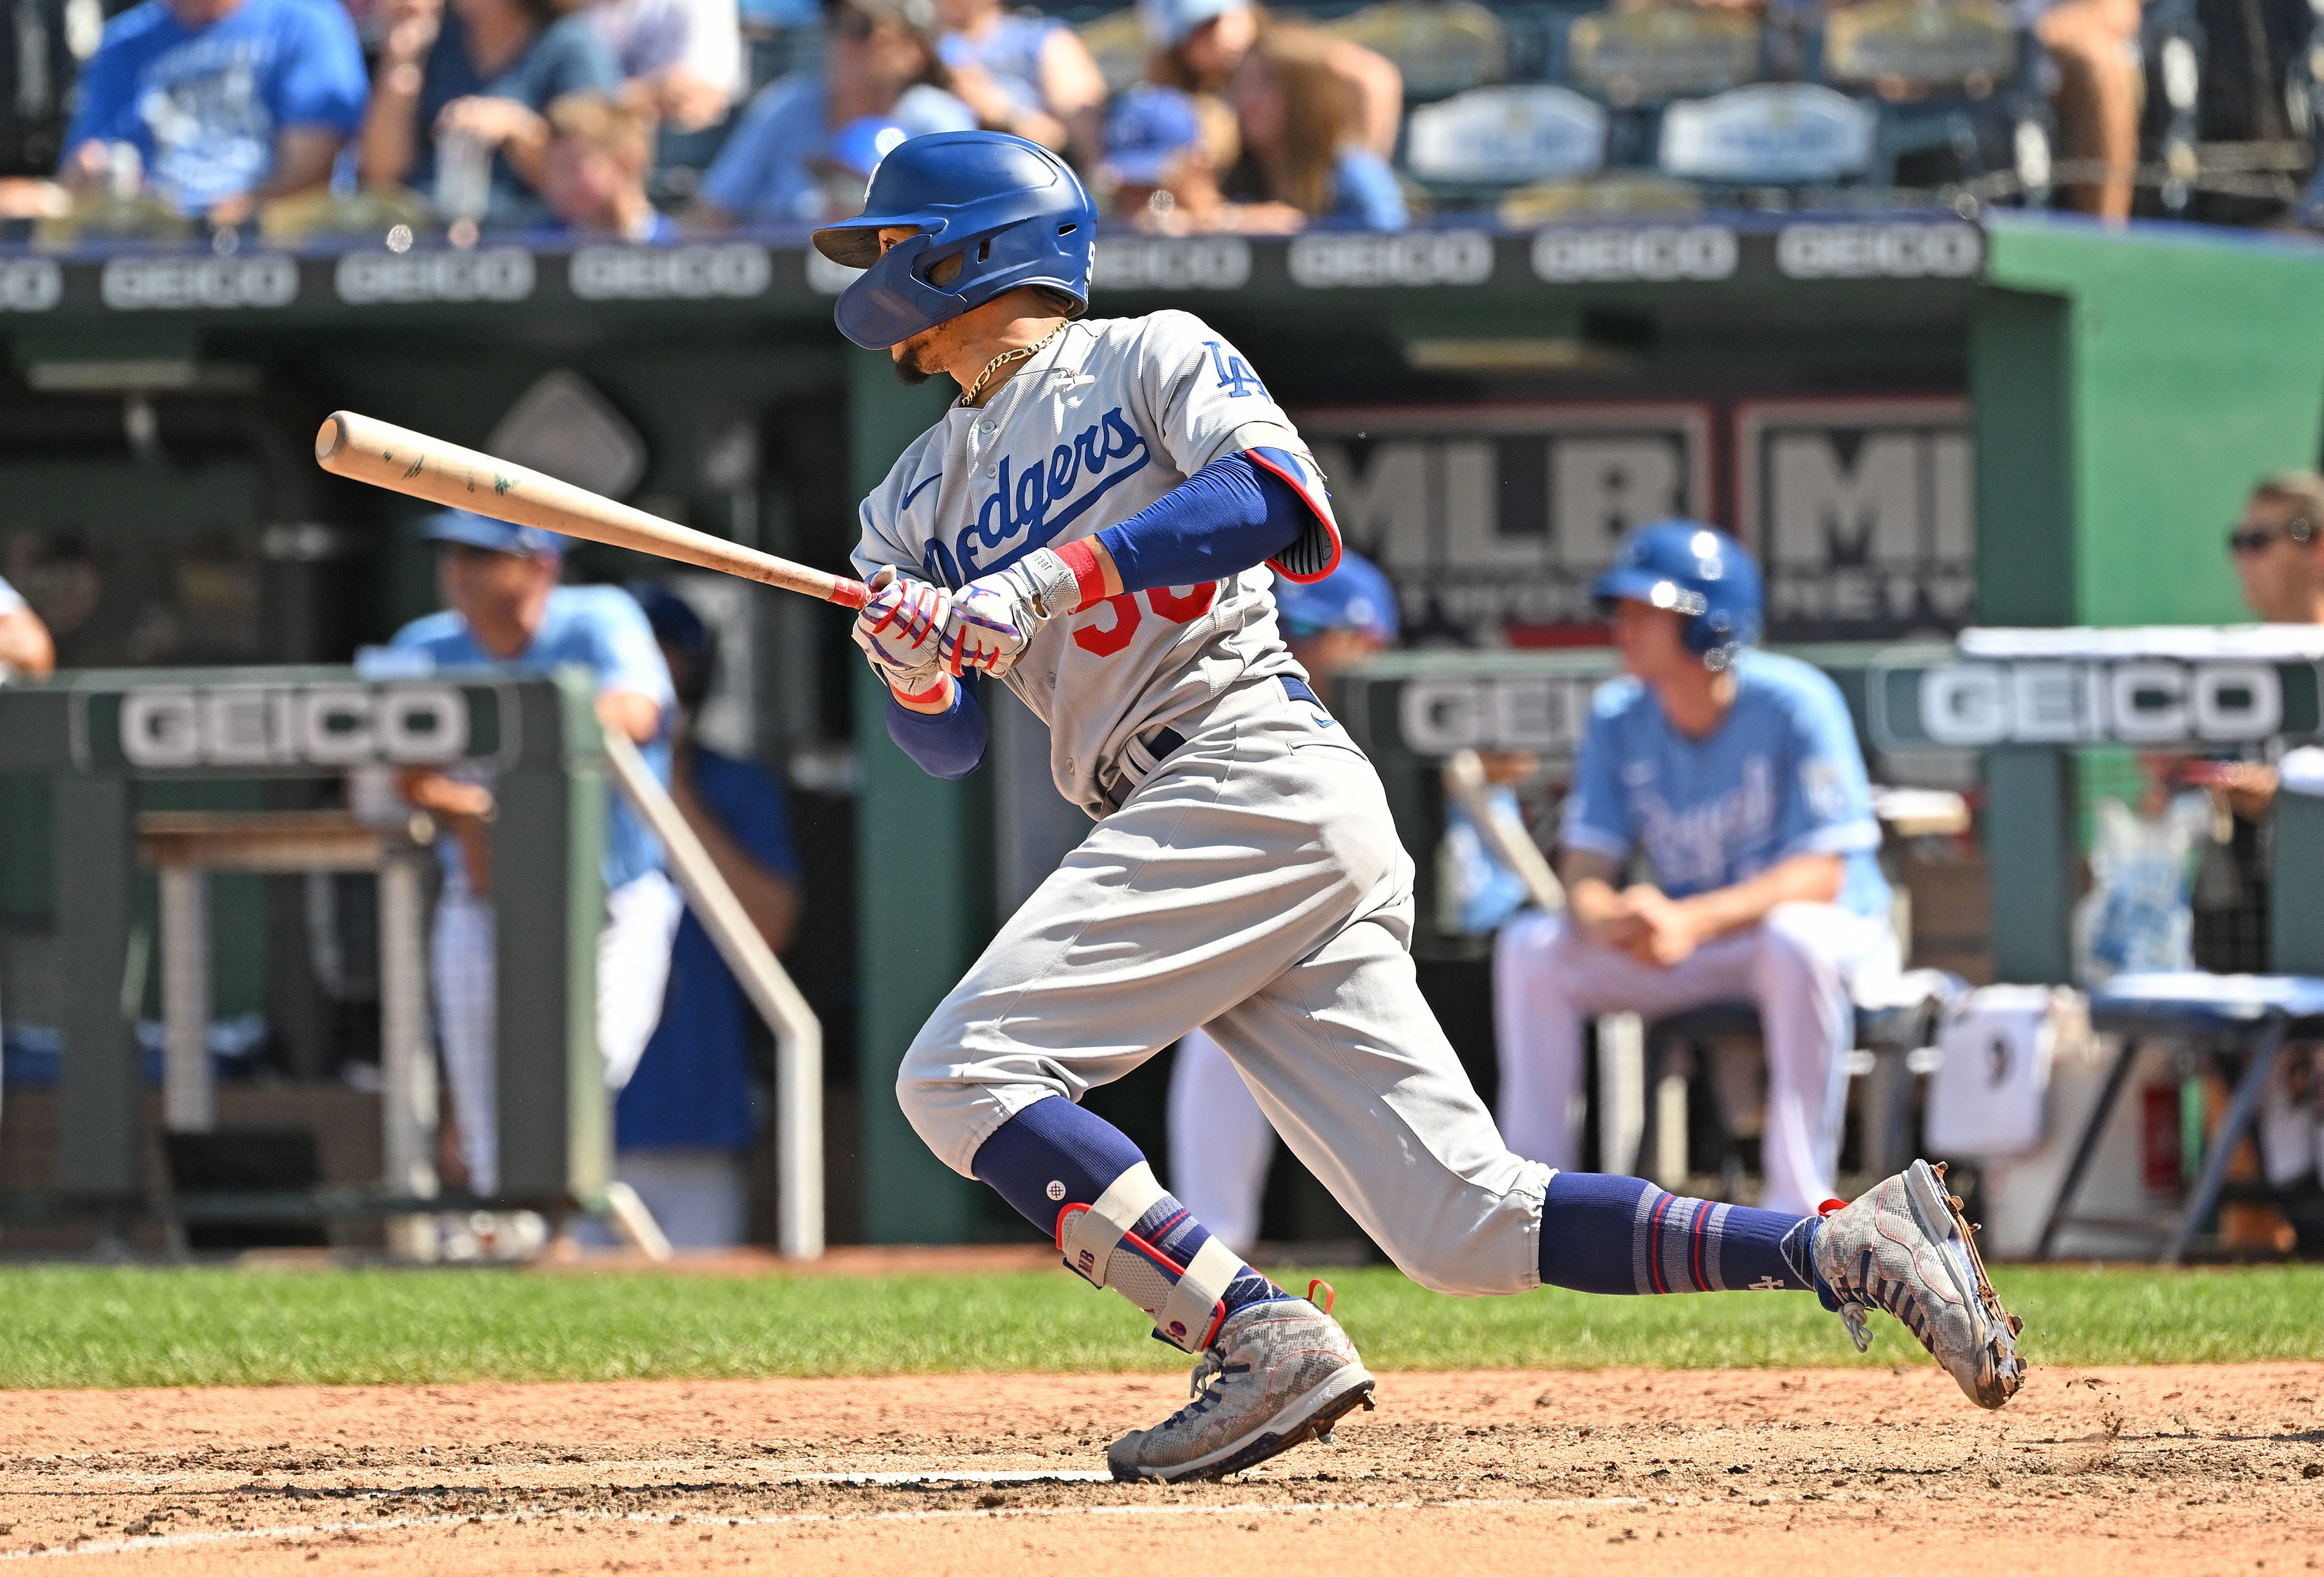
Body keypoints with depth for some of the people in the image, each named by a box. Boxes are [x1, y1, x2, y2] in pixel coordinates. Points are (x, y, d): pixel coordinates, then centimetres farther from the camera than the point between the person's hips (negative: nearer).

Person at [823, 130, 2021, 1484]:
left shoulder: (1149, 358, 6)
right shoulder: (921, 499, 25)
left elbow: (1280, 498, -14)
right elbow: (949, 744, 16)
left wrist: (1058, 576, -20)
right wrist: (916, 668, -7)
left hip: (1256, 772, -7)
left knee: (965, 1073, -17)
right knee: (1465, 1225, -4)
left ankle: (1264, 1338, -23)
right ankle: (1846, 1251, -5)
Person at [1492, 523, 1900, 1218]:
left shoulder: (1793, 704, -19)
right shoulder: (1618, 719, -3)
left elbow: (1821, 874, -24)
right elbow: (1585, 869, -4)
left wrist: (1692, 922, -39)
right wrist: (1606, 919, -31)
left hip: (1838, 932, -5)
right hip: (1687, 957, 5)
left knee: (1797, 939, -40)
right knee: (1530, 946, -14)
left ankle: (1798, 1206, -34)